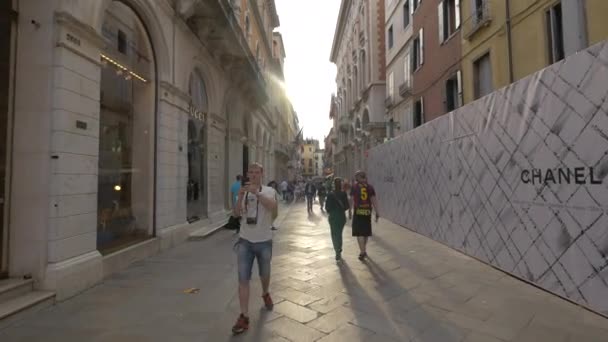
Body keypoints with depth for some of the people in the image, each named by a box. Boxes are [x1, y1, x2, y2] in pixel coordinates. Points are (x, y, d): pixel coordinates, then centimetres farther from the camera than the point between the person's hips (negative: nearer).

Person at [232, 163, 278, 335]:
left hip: (264, 241, -1)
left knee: (264, 274, 18)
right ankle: (244, 317, 7)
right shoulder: (244, 192, 3)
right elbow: (236, 213, -6)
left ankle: (265, 294, 49)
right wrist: (240, 197, -23)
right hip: (245, 241, 2)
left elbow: (273, 207, -26)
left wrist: (256, 193, -36)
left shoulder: (269, 191, -6)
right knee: (243, 279, -2)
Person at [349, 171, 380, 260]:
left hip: (358, 211, -4)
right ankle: (364, 250, 32)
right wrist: (377, 213, -1)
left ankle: (363, 252, -8)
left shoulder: (354, 186, -2)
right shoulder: (370, 187, 5)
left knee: (359, 232, 1)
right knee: (366, 231, 17)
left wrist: (349, 212, 3)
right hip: (368, 211, 4)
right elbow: (373, 200, -2)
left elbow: (352, 200, -4)